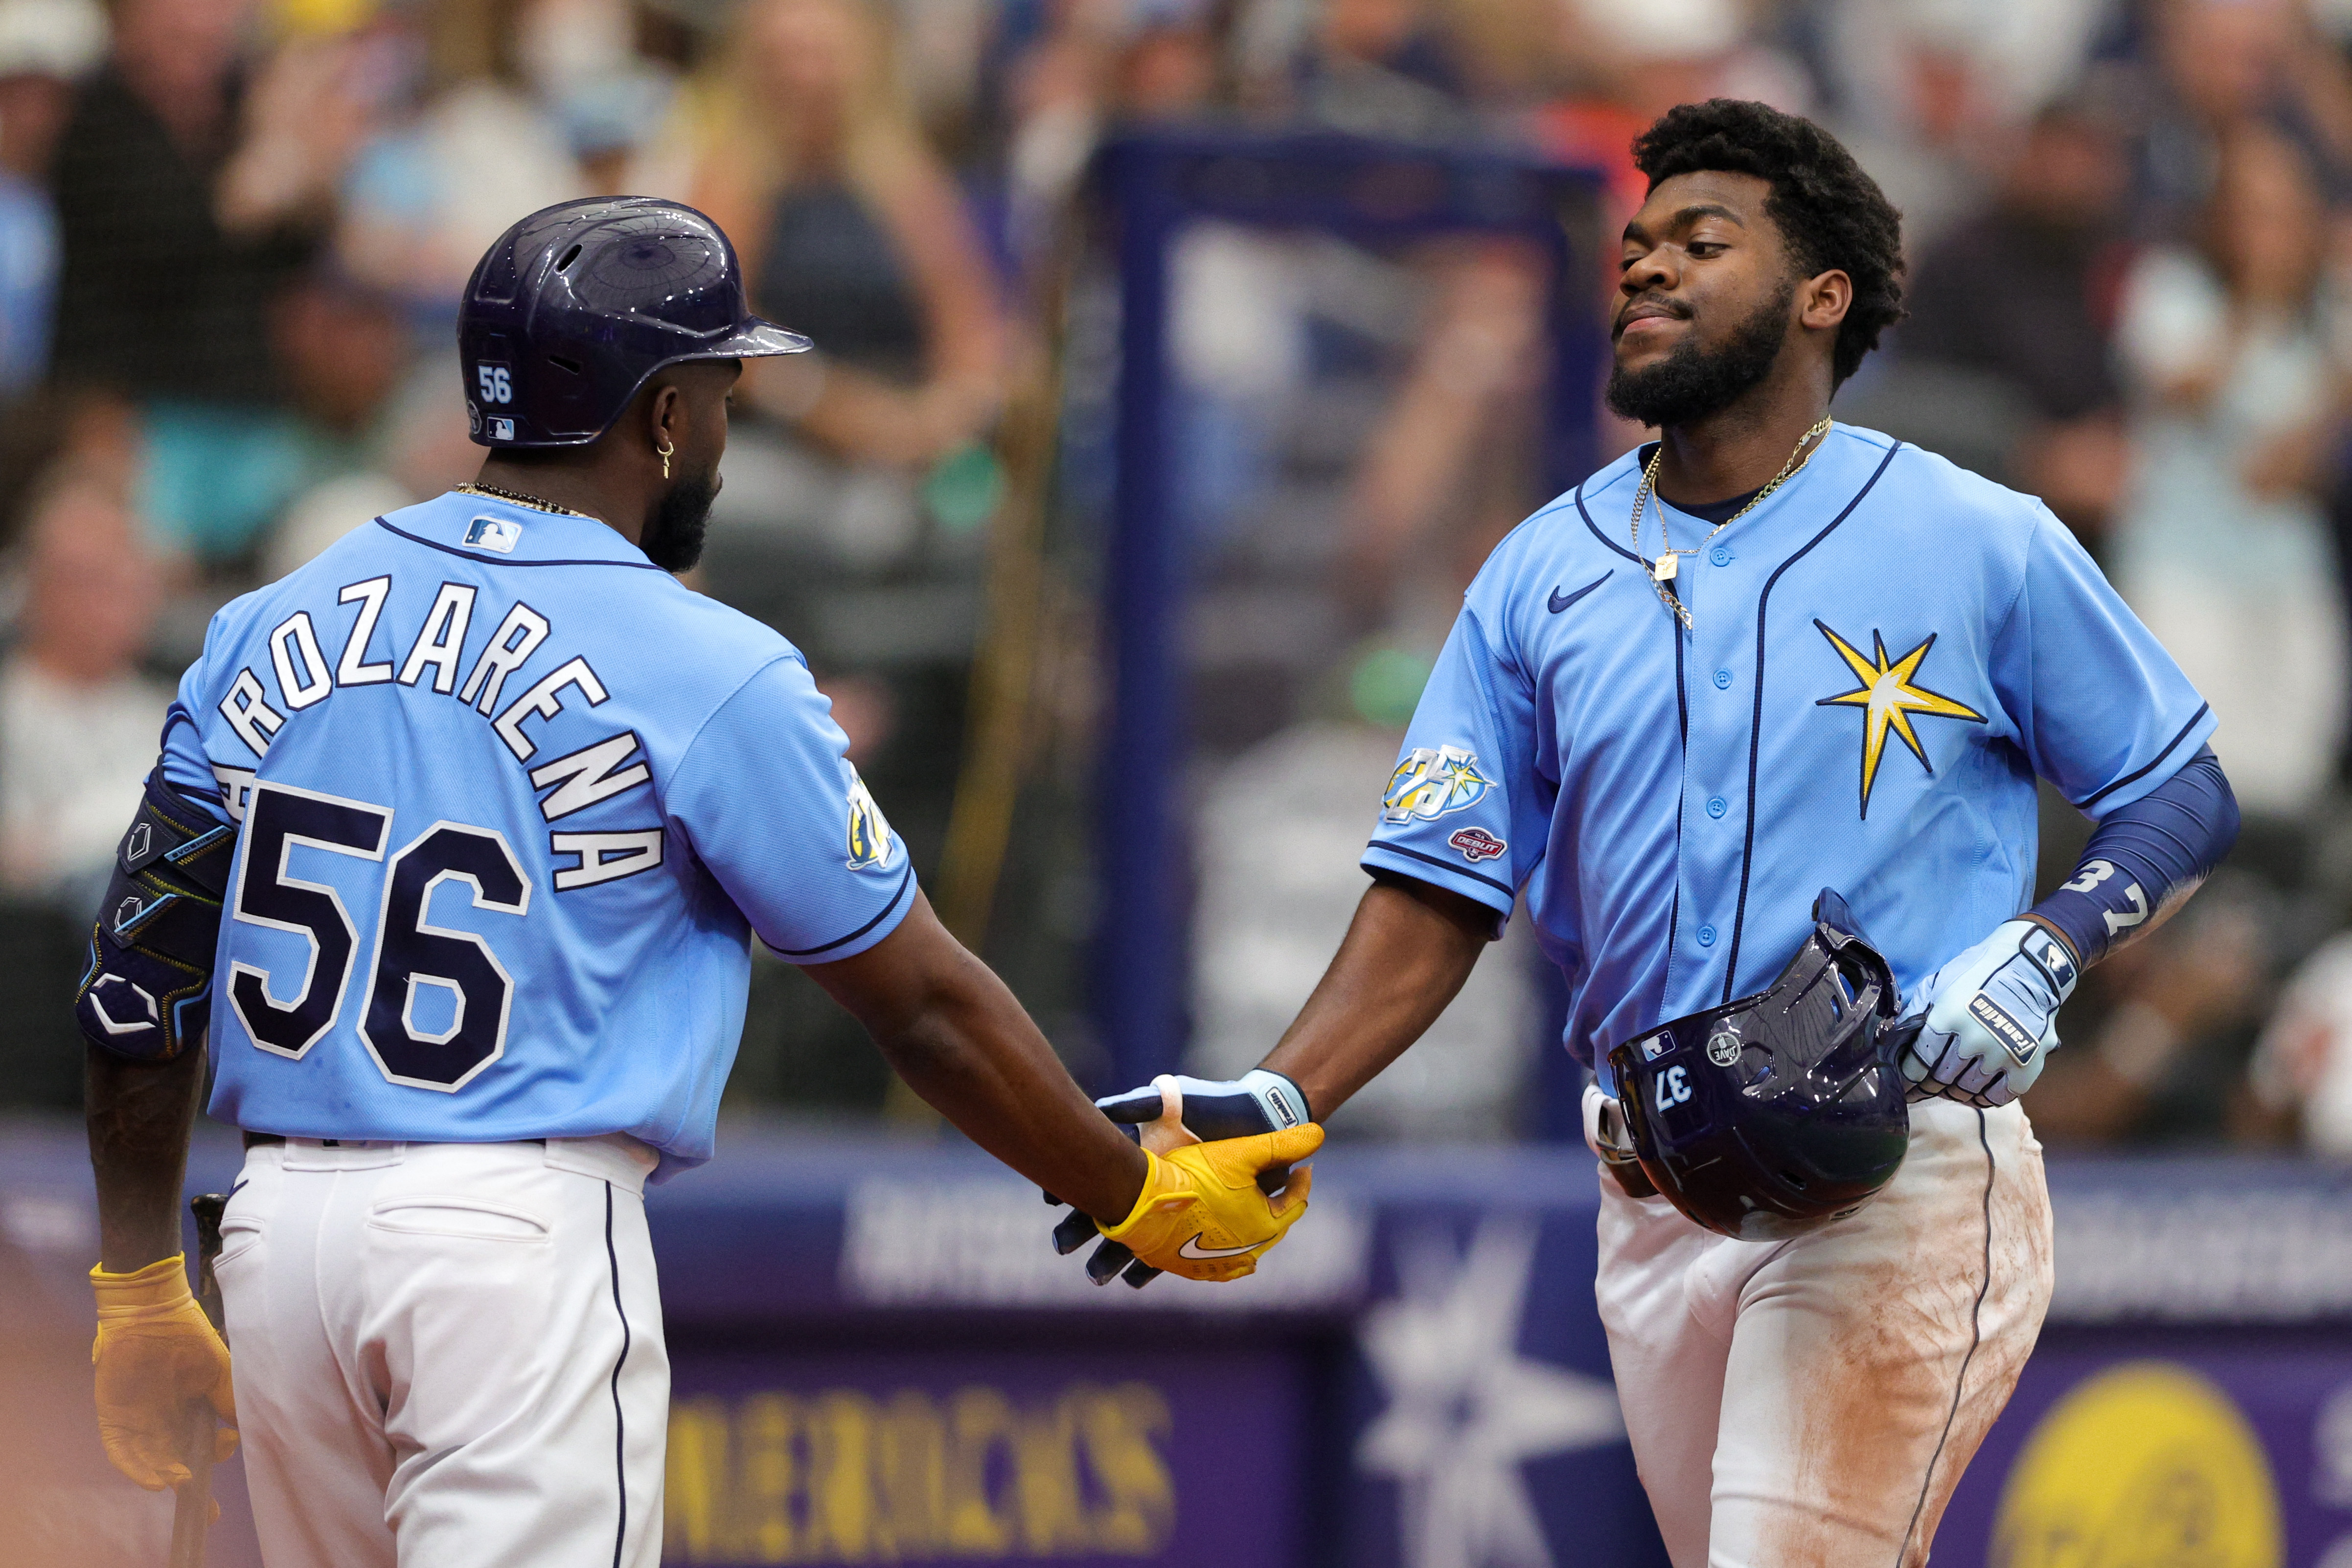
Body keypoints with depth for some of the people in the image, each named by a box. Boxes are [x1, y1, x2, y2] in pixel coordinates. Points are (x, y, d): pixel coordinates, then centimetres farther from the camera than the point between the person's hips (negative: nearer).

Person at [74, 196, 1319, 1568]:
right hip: (523, 1236, -6)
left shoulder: (270, 629, 9)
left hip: (279, 1223, 6)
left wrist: (140, 1290, 19)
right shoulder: (709, 677, -5)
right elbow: (923, 1002, 0)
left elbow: (140, 985, 10)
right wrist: (1145, 1200, 12)